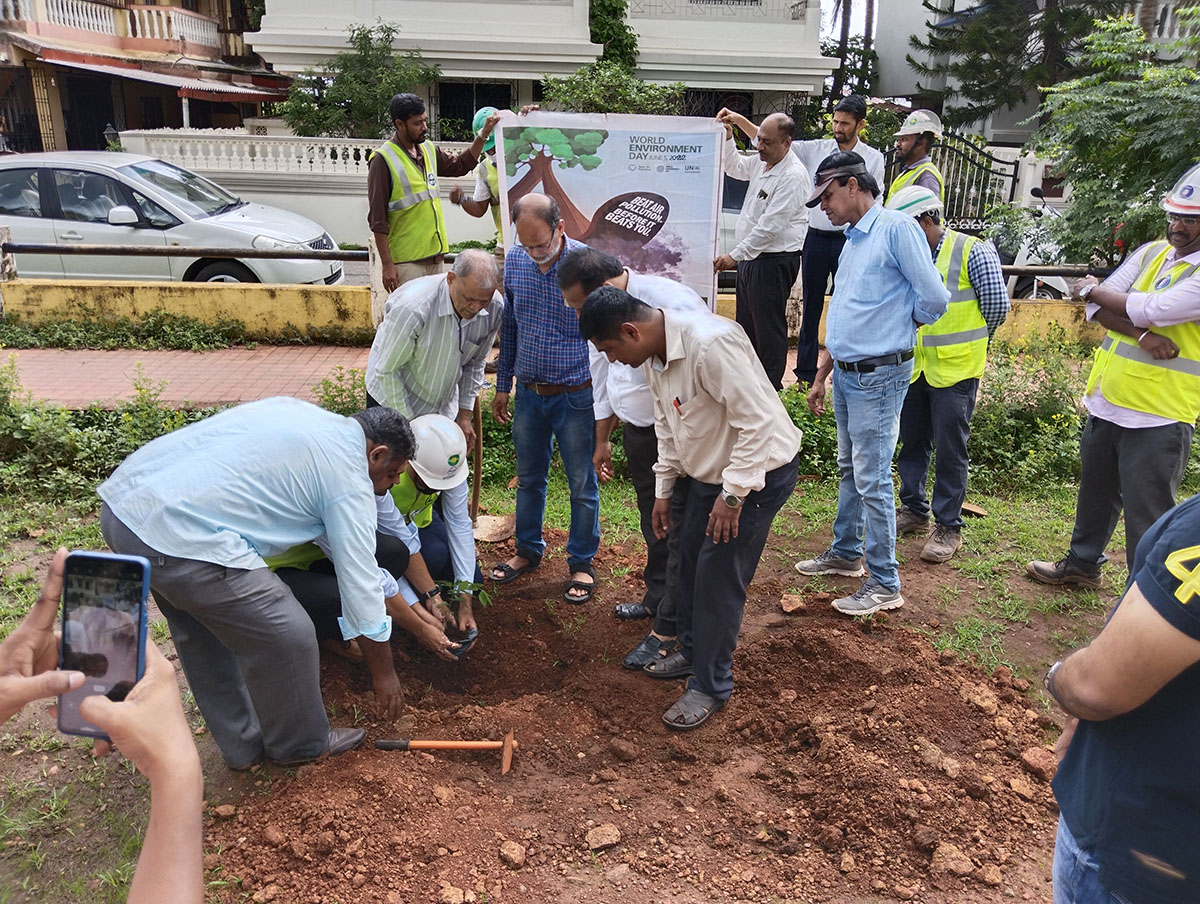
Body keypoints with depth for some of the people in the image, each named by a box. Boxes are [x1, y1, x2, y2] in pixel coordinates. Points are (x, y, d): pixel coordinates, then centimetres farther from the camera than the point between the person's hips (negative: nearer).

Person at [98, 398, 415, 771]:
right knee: (287, 638, 5)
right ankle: (299, 744, 29)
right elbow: (360, 587, 2)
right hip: (179, 538, -10)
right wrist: (384, 674, 16)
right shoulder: (348, 478, -3)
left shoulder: (295, 410, 18)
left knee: (200, 630, 26)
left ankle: (243, 746, 42)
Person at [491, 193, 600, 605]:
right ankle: (528, 550, 36)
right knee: (528, 478, 17)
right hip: (528, 393, 4)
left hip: (575, 397, -4)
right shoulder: (513, 262, -1)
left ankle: (581, 563, 24)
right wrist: (502, 385, 13)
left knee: (582, 484, 7)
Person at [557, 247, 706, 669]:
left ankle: (669, 628, 12)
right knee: (653, 522, 23)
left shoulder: (672, 304, -28)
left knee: (681, 531, 0)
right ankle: (656, 598, 42)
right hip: (637, 427, 8)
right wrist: (602, 440, 19)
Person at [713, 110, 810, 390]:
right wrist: (728, 137, 15)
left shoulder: (793, 176, -20)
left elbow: (770, 227, -24)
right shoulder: (762, 161, 8)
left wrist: (735, 256, -23)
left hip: (774, 262, -10)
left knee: (768, 328, -1)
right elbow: (734, 167, 30)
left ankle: (770, 389, 10)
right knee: (745, 323, 19)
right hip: (750, 256, 10)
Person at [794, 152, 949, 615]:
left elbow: (934, 299, -16)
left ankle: (885, 584, 6)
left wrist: (897, 327, 3)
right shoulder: (852, 240, 15)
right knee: (849, 470, 19)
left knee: (872, 480, -4)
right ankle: (846, 552, 34)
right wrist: (820, 378, 20)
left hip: (879, 376, -9)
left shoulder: (896, 228, -13)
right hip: (846, 373, 9)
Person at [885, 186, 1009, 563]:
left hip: (955, 369, -6)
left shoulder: (971, 251, -9)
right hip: (915, 367, 6)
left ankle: (948, 527, 12)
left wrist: (973, 340, 4)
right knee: (911, 443, 14)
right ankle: (914, 509, 31)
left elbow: (997, 305, -8)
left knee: (950, 450, 1)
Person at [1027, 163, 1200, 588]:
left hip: (1159, 416, -7)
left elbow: (1150, 310, -21)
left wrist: (1093, 289, -4)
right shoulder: (1151, 252, 8)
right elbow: (1100, 308, -1)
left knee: (1147, 514, -1)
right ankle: (1083, 562, 41)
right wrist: (1142, 335, -18)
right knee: (1096, 490, 22)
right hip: (1106, 401, 7)